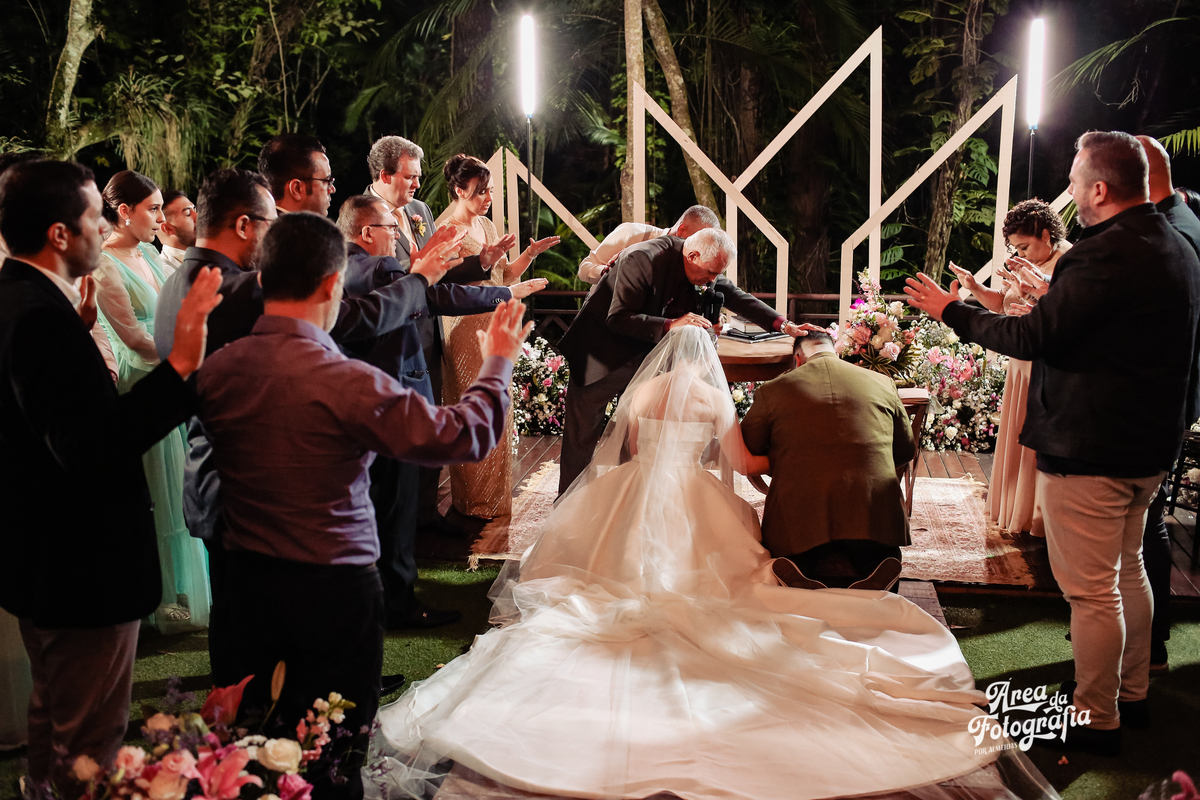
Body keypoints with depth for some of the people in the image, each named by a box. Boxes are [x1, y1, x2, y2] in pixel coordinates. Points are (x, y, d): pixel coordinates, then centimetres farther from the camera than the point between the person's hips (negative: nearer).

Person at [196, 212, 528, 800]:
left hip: (244, 577, 6)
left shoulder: (216, 370, -6)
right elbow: (466, 435, -17)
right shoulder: (348, 382, -23)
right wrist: (498, 362, 0)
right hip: (333, 590, -5)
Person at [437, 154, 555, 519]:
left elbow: (504, 274, 15)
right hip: (465, 332, -7)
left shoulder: (486, 226, 12)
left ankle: (495, 495, 23)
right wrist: (514, 292, -18)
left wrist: (529, 255, -2)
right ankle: (474, 500, 15)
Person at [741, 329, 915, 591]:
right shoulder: (883, 383, 13)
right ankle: (871, 567, -8)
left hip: (801, 518, -1)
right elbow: (906, 449, 24)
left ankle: (806, 567, -9)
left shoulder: (772, 390, 7)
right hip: (873, 515, 1)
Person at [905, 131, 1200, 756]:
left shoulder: (1107, 254, -23)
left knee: (1090, 589, 2)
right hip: (1149, 445, 10)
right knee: (1127, 569, 23)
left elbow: (1032, 336, -23)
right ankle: (1132, 692, 37)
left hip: (1088, 450, -10)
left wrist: (952, 311, -10)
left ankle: (1097, 721, 14)